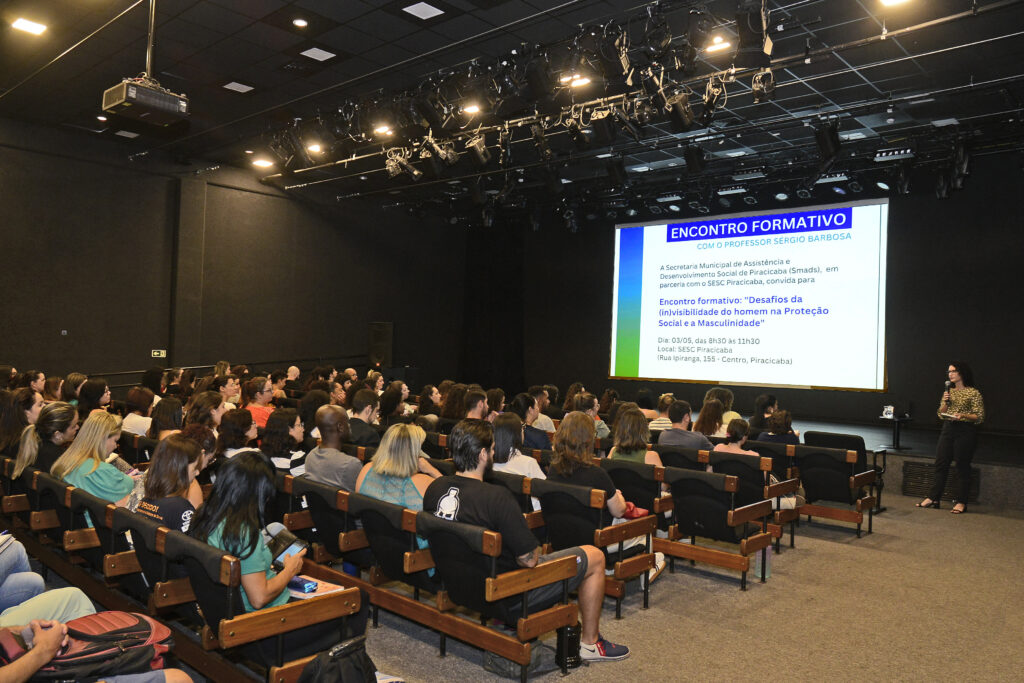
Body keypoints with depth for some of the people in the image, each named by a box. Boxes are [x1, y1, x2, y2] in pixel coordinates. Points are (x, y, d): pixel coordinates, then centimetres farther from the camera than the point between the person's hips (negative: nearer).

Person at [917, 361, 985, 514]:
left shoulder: (973, 393, -5)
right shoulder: (948, 391, 12)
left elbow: (980, 417, -7)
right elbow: (940, 415, 12)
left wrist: (963, 415, -22)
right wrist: (945, 402, -4)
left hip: (965, 431, -5)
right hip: (948, 430, 6)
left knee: (962, 467, 1)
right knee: (940, 464, 4)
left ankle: (961, 502, 10)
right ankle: (933, 498, 8)